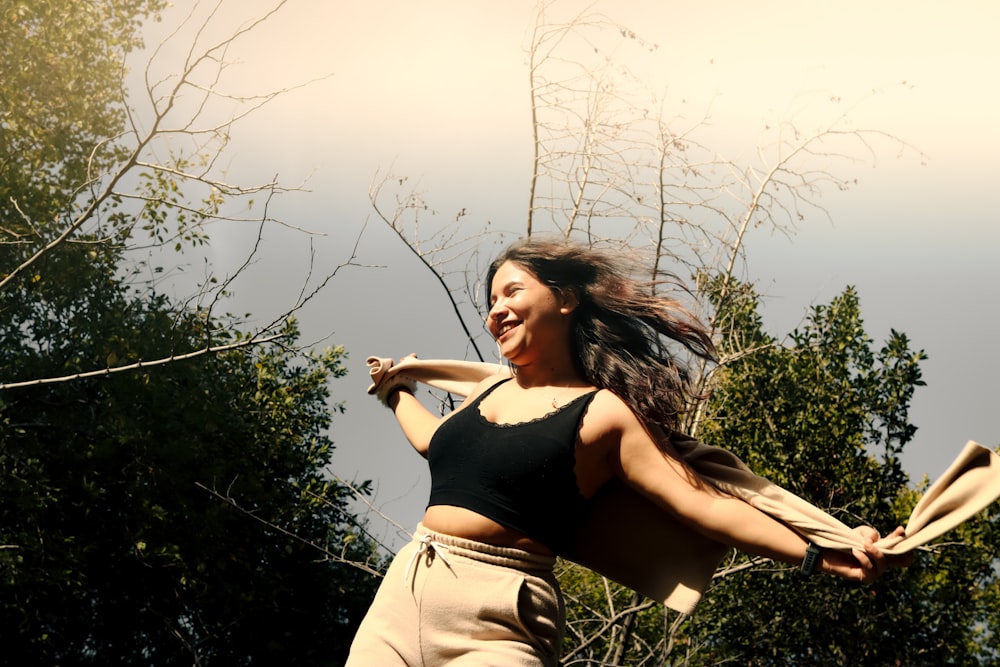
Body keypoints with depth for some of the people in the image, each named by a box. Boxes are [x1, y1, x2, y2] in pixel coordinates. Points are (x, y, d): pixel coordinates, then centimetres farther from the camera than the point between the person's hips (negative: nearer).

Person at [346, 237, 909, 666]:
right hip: (403, 590, 6)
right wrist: (398, 391, 53)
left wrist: (822, 555, -18)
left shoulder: (601, 415, -2)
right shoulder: (491, 389, 18)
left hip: (494, 621, -6)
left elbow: (703, 503, -9)